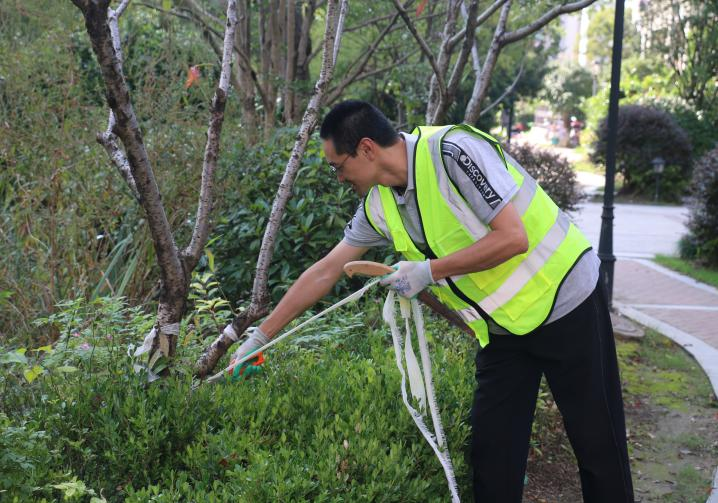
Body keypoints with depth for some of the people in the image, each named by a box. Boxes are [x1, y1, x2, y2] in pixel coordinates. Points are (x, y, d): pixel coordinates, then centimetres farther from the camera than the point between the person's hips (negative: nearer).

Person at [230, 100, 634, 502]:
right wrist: (262, 335, 8)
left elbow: (512, 237, -26)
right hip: (503, 326, 7)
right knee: (492, 453, 6)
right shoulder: (380, 204, 0)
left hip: (567, 303, -7)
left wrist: (429, 270, -21)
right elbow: (324, 272, 6)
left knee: (597, 443, 4)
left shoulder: (453, 151, -23)